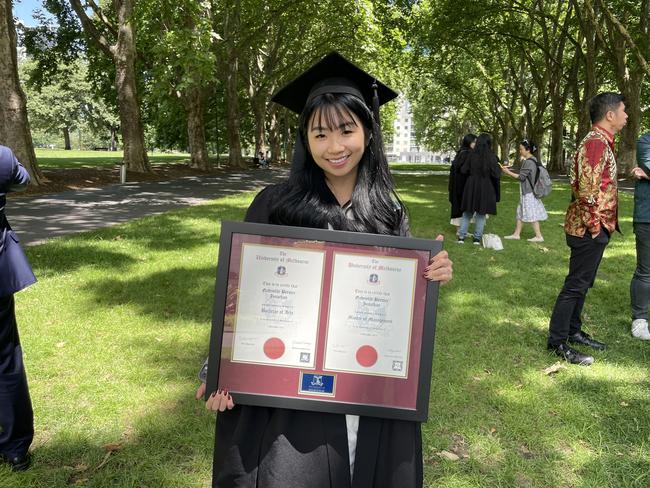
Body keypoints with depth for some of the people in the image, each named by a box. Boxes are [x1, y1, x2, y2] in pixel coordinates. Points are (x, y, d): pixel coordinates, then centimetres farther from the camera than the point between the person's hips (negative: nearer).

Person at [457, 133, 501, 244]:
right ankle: (477, 238, 13)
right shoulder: (491, 156, -12)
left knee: (467, 212, 13)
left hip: (471, 186, 2)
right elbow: (496, 174, -14)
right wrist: (499, 168, 6)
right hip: (485, 188, -2)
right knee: (481, 213, 10)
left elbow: (463, 170, -2)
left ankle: (461, 236, 10)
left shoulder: (472, 155, -5)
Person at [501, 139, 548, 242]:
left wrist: (508, 172, -13)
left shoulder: (529, 162, -19)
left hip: (528, 192, -10)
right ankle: (516, 234, 21)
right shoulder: (532, 160, 11)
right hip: (526, 191, 10)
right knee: (521, 212, 14)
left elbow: (521, 177, -18)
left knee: (531, 214, -3)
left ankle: (539, 236, 4)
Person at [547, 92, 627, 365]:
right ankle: (557, 342, 4)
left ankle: (573, 331, 28)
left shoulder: (600, 141, 15)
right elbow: (587, 189, -26)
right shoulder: (597, 142, -18)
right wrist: (594, 225, -19)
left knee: (582, 283, 17)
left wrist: (602, 224, 17)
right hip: (589, 229, -10)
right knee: (576, 285, -4)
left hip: (595, 229, 10)